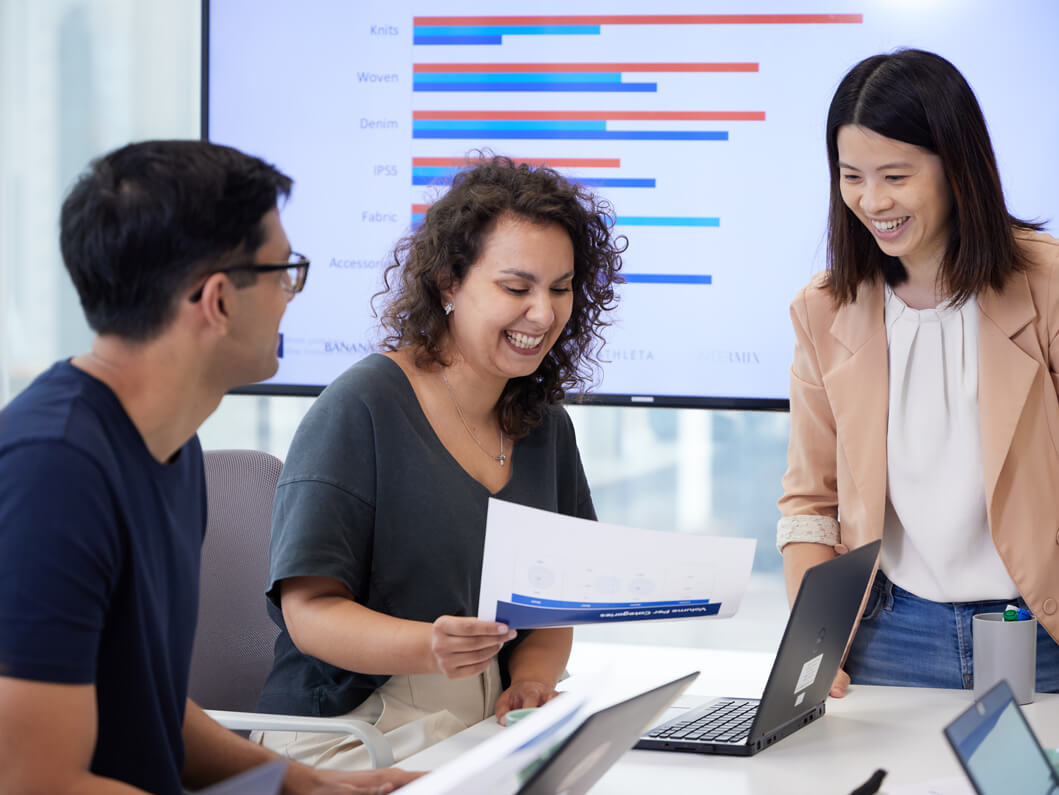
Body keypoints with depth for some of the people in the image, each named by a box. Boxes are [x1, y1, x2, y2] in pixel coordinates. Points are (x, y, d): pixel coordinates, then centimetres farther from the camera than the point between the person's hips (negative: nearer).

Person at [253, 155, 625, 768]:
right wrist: (428, 647, -29)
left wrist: (532, 682, -6)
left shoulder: (546, 425, 13)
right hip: (347, 735, -6)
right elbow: (309, 611, -12)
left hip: (489, 733, 6)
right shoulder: (362, 408, -9)